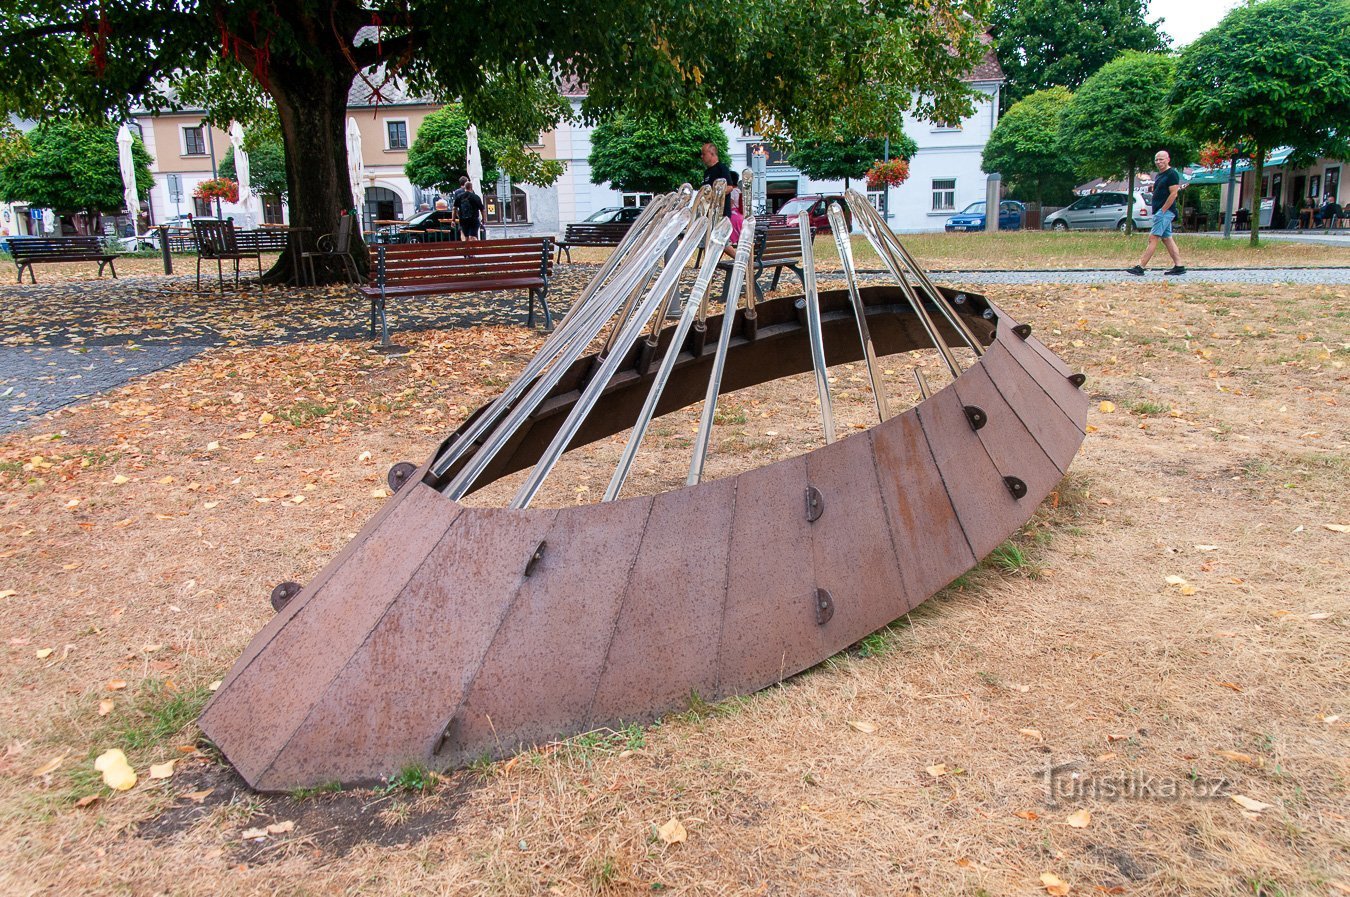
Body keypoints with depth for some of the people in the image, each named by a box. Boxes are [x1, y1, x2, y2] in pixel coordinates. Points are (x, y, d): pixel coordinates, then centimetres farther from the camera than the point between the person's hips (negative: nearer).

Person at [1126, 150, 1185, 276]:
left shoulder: (1172, 174, -10)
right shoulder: (1159, 175, 19)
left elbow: (1173, 194, -17)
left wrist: (1162, 211, -19)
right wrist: (1156, 211, 13)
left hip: (1165, 211, -10)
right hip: (1159, 211, 10)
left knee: (1153, 238, -13)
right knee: (1167, 238, 10)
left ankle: (1140, 267, -17)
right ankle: (1179, 266, 12)